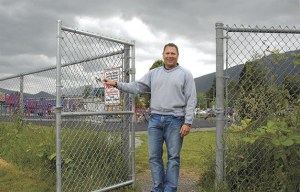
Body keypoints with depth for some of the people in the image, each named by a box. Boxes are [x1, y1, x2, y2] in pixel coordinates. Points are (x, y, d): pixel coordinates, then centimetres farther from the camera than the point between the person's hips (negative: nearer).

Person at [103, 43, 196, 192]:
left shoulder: (185, 74, 2)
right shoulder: (153, 73, 14)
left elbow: (191, 100, -3)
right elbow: (136, 87, 11)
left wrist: (187, 122, -11)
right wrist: (116, 84, 1)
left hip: (175, 120, -3)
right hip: (155, 119, 4)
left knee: (173, 156, 3)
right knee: (154, 156, 7)